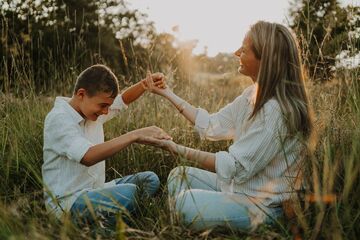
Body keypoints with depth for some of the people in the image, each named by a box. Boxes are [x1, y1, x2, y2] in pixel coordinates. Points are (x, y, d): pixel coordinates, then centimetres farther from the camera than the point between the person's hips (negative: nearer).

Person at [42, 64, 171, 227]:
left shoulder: (90, 108, 5)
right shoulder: (58, 119, -20)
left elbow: (123, 100, 18)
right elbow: (88, 156, -35)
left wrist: (146, 84, -3)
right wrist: (134, 136, -37)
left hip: (94, 190, 9)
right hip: (68, 201, -9)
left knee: (149, 180, 6)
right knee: (128, 193, -31)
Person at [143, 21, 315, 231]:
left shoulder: (277, 110, -27)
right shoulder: (254, 94, 2)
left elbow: (234, 167, -25)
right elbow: (212, 125, 6)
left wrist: (176, 148, -23)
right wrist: (168, 93, 9)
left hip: (263, 206, -9)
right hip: (241, 185, 9)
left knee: (186, 204, -19)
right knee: (179, 175, 9)